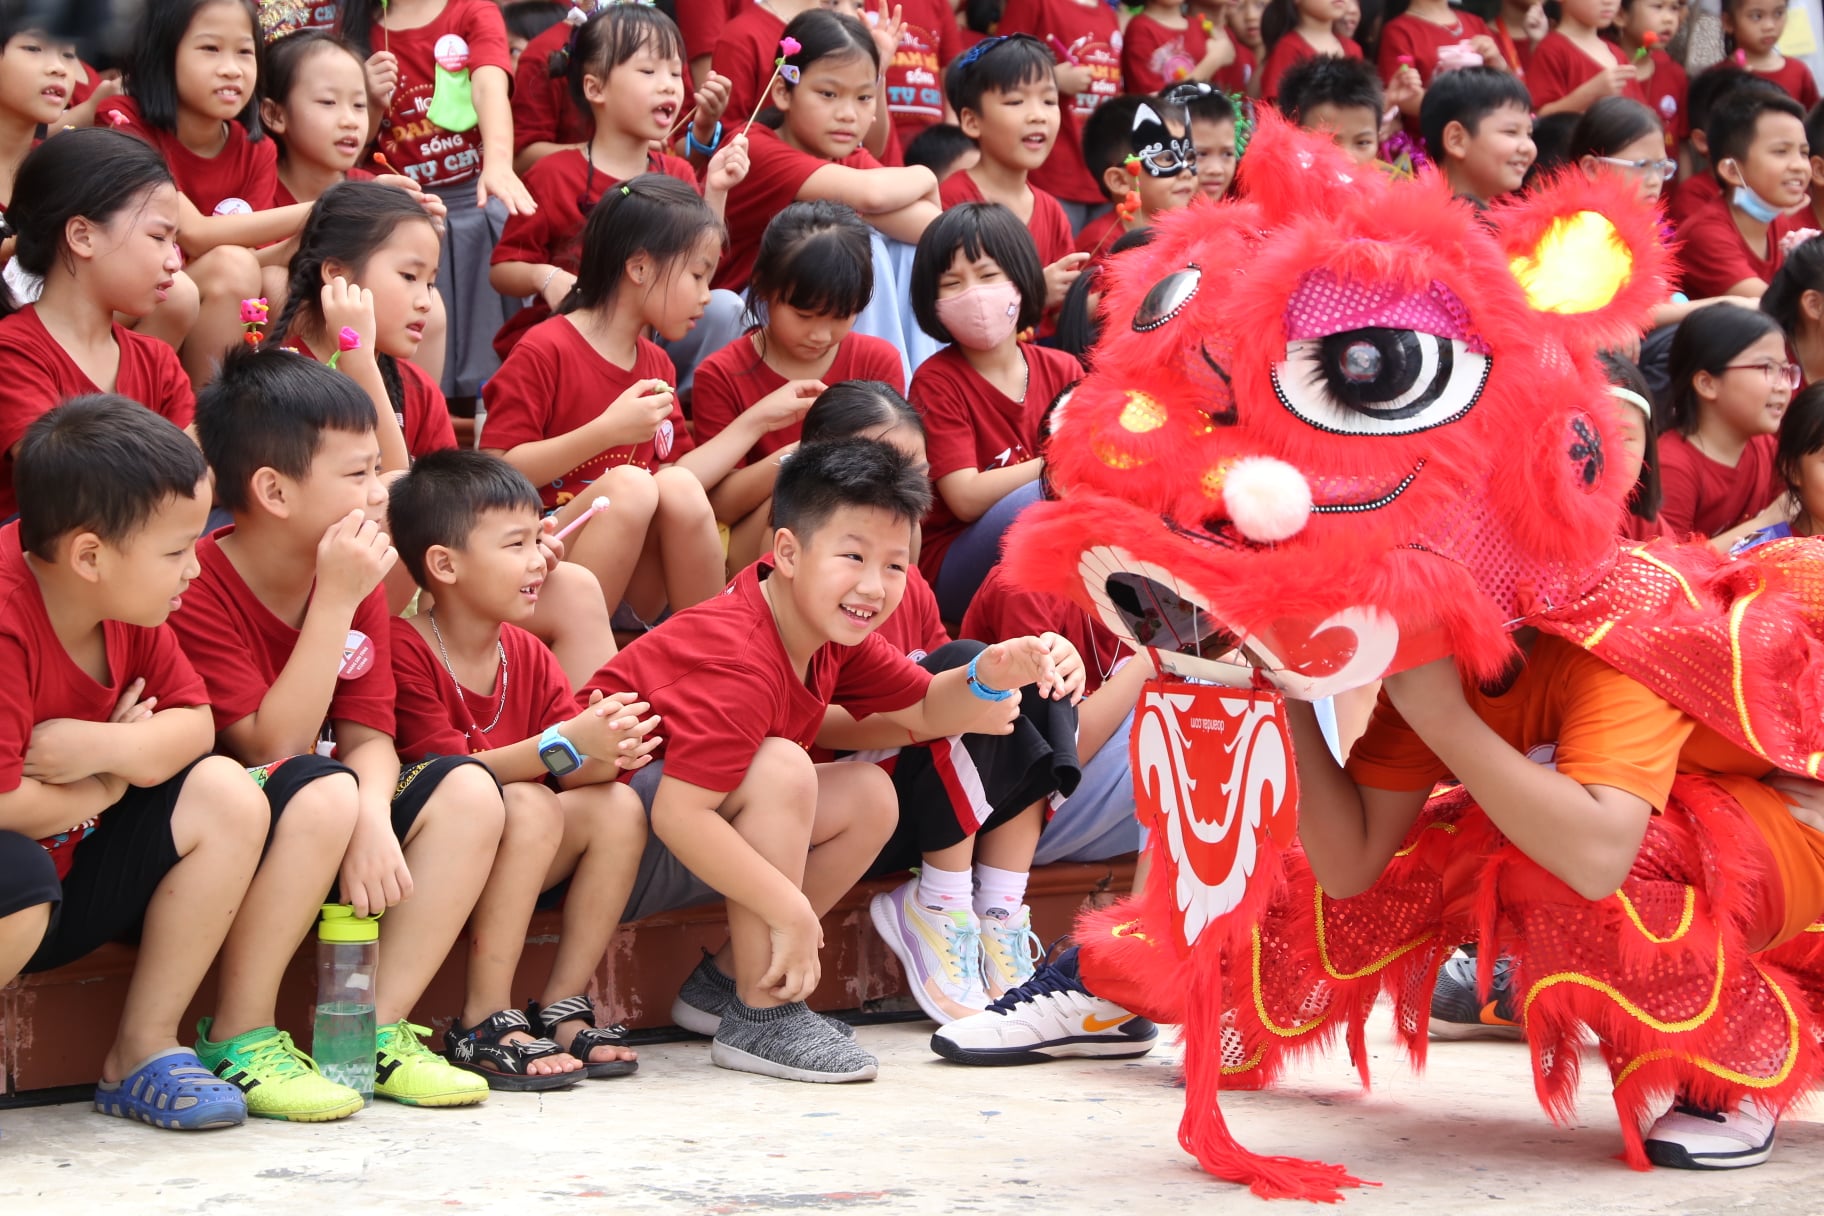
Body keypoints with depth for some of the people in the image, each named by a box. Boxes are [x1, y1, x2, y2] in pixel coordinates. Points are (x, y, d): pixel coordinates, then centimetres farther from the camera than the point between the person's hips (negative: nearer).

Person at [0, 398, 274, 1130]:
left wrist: (100, 748, -20)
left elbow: (193, 723, 2)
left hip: (67, 863, 9)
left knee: (228, 797, -5)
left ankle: (144, 1050, 1)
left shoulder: (130, 606, -2)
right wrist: (104, 787, -15)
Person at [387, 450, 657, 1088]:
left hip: (500, 860, 7)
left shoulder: (527, 655, 8)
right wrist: (564, 746, -34)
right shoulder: (405, 651, -16)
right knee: (531, 806, -31)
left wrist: (607, 753, -25)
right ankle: (484, 1022, -26)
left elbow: (570, 766, 1)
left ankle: (562, 1005, -7)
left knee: (617, 806, -12)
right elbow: (442, 768, -26)